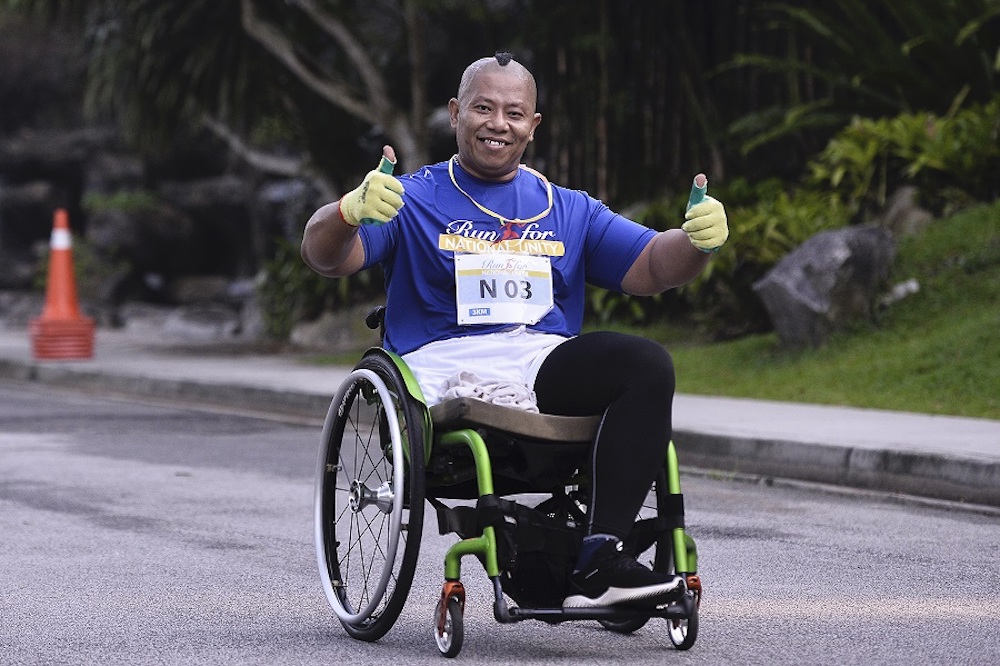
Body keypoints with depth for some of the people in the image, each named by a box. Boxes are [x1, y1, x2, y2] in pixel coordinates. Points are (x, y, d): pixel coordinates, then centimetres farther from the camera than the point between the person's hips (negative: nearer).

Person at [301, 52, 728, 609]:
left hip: (546, 362, 3)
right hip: (444, 365, -3)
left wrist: (697, 241, -8)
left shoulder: (569, 210, 26)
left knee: (648, 364, -26)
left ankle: (600, 558, -33)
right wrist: (351, 211, -24)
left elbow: (653, 268, 15)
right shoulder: (413, 199, 15)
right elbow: (327, 257, -1)